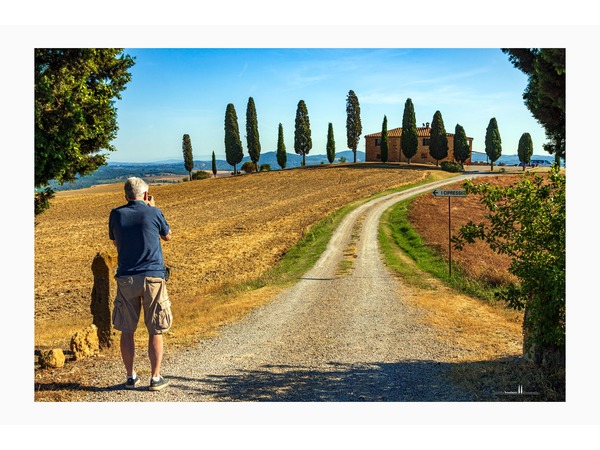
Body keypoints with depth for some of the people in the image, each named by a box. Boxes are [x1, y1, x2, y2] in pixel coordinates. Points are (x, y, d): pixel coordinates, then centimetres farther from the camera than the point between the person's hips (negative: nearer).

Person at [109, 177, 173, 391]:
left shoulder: (116, 214, 1)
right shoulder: (153, 213, -4)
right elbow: (167, 236, 14)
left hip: (125, 279, 2)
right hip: (152, 277, -2)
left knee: (126, 330, 12)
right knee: (155, 331, 6)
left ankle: (131, 377, 19)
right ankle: (155, 378, 10)